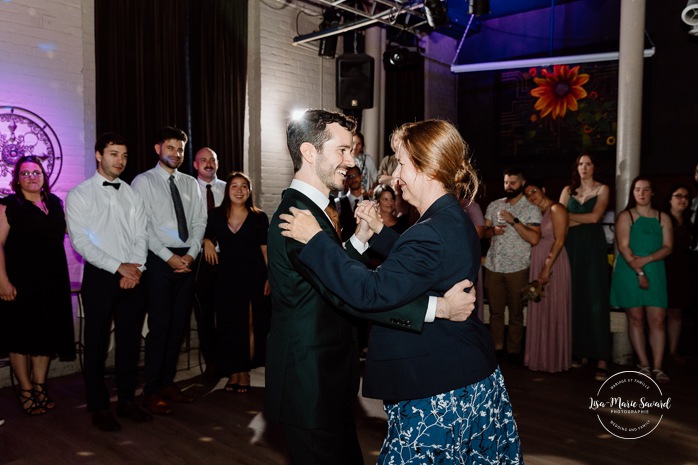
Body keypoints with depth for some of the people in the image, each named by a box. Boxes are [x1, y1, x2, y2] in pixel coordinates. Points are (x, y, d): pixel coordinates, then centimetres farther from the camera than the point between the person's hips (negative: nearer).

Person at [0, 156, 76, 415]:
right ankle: (25, 391, 19)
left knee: (46, 334, 11)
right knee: (22, 335, 5)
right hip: (21, 282, -5)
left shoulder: (54, 203, 9)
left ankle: (40, 386, 26)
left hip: (52, 281, 5)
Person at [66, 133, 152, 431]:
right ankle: (99, 407, 20)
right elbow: (80, 241, -10)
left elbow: (141, 235, 6)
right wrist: (119, 267, -15)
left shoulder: (132, 194, 10)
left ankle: (127, 400, 24)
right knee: (97, 343, 6)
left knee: (130, 340, 10)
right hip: (100, 277, -3)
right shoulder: (79, 194, -2)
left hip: (133, 277, 4)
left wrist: (136, 267, -10)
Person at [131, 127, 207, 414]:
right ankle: (152, 392, 10)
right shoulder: (143, 182, -1)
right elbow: (142, 226, -9)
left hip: (187, 259, 5)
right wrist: (169, 256, -14)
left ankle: (168, 383, 24)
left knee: (179, 324, 10)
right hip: (160, 260, -5)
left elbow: (199, 222, 9)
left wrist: (191, 254, -5)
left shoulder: (191, 184, 14)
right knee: (159, 325, -3)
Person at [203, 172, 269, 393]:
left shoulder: (259, 217, -1)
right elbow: (208, 236, 18)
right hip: (226, 277, 2)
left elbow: (266, 250, -2)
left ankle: (244, 371, 15)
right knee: (228, 325, 5)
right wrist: (207, 241, -6)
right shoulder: (216, 215, 4)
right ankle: (233, 372, 18)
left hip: (253, 277, -2)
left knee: (250, 325, 0)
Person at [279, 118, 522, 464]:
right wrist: (378, 231, 10)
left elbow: (372, 292, -32)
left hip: (438, 393, -10)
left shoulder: (432, 232, -27)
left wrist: (315, 239, -26)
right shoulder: (454, 220, 7)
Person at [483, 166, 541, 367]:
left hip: (517, 268, -3)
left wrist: (514, 221, -19)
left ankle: (514, 351, 16)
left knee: (516, 312, 5)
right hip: (493, 266, 3)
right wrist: (493, 230, -9)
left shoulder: (532, 209, -2)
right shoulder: (494, 205, 10)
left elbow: (534, 239, -14)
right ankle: (496, 347, 20)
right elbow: (483, 231, 12)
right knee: (495, 310, 9)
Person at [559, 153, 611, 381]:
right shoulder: (568, 190, 13)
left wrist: (569, 217, -2)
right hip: (571, 246, 3)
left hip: (593, 246, -3)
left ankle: (601, 358, -8)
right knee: (574, 298, 3)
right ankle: (578, 351, 10)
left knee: (596, 299, -7)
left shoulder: (602, 189, 6)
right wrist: (584, 220, -6)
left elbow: (595, 216, -8)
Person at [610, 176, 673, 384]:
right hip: (630, 273, -2)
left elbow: (667, 247, 3)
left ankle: (657, 367, -3)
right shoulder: (625, 216, 3)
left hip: (655, 272, 2)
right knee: (636, 318, 1)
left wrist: (646, 260, -14)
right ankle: (644, 365, 7)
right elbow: (623, 247, -7)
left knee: (657, 320, -5)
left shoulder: (663, 218, 11)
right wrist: (639, 272, -14)